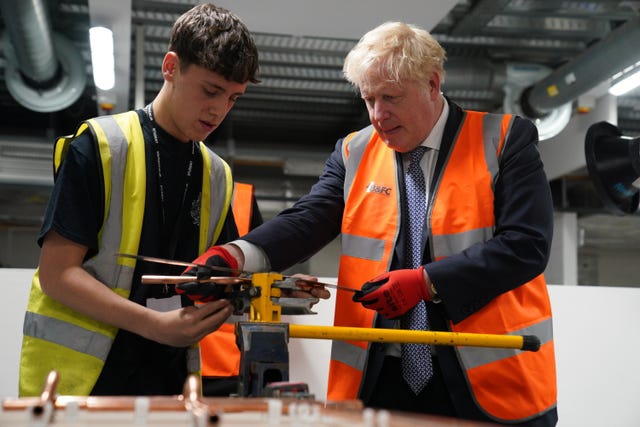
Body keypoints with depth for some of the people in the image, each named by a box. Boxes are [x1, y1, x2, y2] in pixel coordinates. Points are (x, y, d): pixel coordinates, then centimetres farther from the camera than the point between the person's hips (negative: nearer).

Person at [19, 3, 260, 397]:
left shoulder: (217, 175, 10)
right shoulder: (100, 146, -7)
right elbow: (56, 273, -12)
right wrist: (157, 325, -21)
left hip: (168, 380, 5)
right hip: (81, 379, -5)